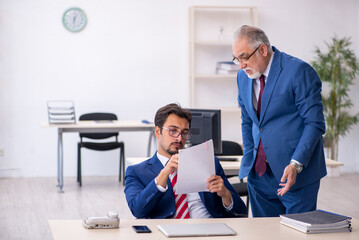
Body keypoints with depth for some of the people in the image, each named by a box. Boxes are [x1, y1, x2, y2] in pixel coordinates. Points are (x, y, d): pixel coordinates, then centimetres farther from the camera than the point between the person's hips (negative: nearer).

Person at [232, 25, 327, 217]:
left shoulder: (299, 71, -12)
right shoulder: (243, 76, 8)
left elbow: (315, 123, -14)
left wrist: (295, 164, -21)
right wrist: (249, 158, 10)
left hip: (297, 173, -6)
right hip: (259, 172, 6)